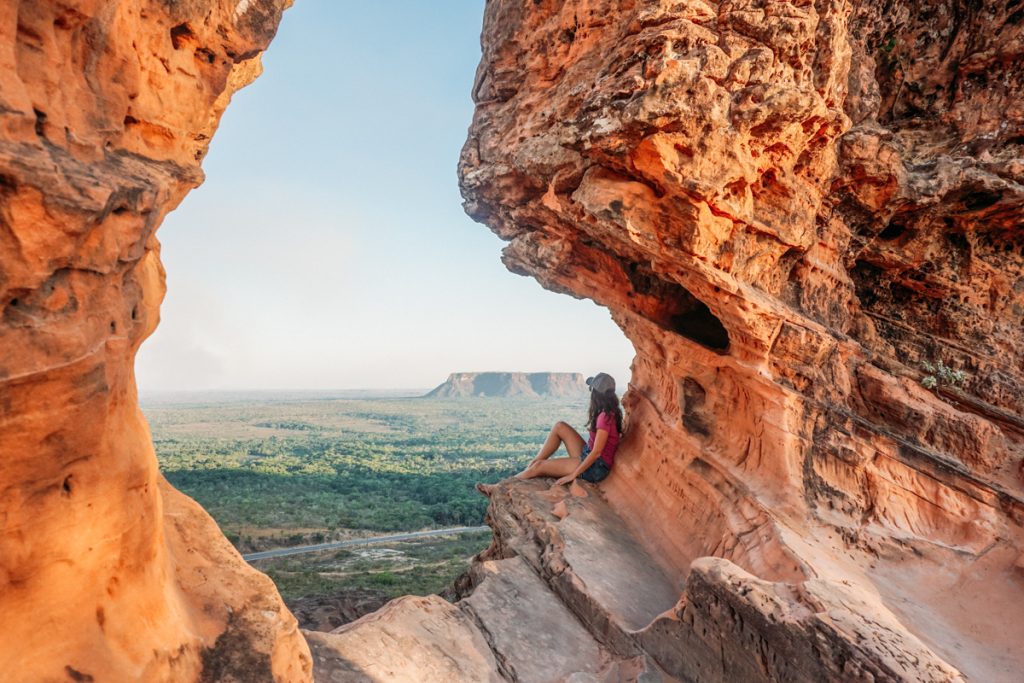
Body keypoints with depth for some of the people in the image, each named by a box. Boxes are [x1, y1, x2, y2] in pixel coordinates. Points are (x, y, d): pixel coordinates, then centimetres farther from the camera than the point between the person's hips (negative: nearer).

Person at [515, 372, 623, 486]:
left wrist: (573, 475, -20)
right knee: (559, 427, 7)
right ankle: (532, 464, 9)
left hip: (595, 467, -9)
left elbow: (596, 452, -24)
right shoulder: (610, 412, 4)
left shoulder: (605, 417, -24)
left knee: (539, 466, -10)